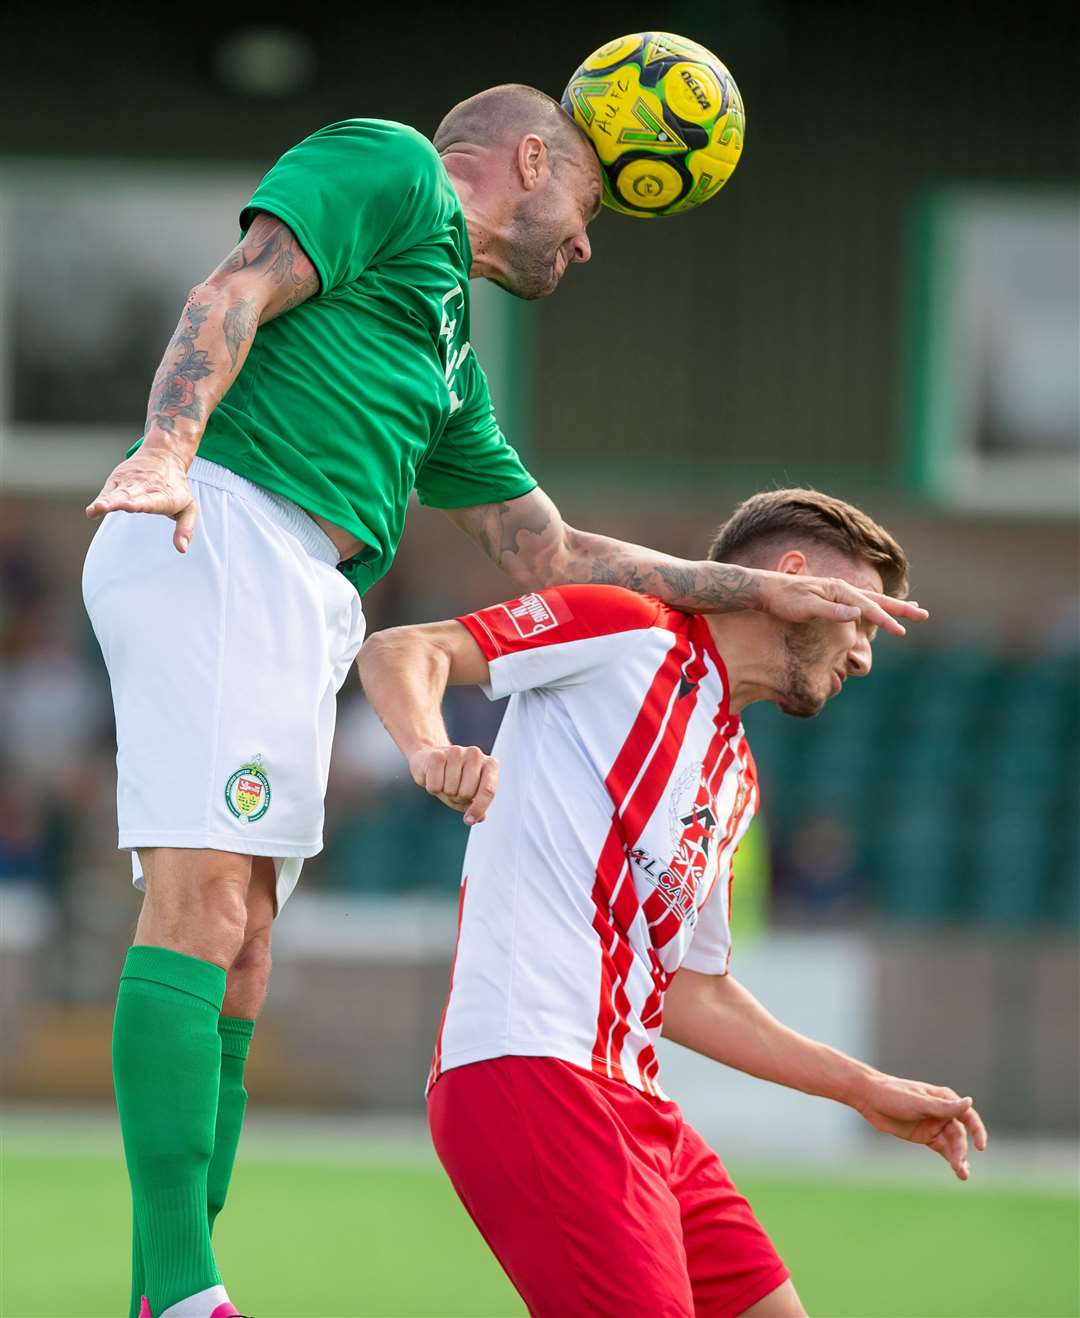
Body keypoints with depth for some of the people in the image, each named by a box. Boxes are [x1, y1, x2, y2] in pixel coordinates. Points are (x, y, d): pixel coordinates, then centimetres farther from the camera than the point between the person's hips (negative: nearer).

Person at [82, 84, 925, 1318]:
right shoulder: (389, 168, 9)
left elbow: (550, 554, 37)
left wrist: (766, 591, 35)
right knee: (202, 896, -17)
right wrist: (169, 446, -25)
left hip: (303, 606, 10)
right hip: (221, 535, -10)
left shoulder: (449, 369, 35)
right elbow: (235, 291, -7)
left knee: (236, 942, 4)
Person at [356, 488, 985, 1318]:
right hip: (527, 1065, -9)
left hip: (632, 1094, 9)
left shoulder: (736, 781, 26)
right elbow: (401, 653, -6)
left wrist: (866, 1090, 32)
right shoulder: (631, 635, 2)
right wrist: (431, 750, -28)